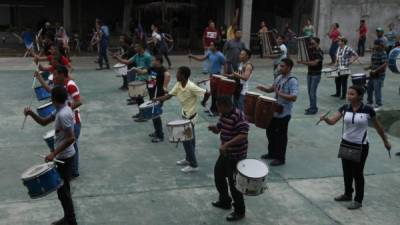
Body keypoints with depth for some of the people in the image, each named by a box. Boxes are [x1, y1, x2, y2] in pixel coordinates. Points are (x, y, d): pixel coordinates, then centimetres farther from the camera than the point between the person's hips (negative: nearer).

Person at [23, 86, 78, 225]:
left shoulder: (63, 114, -25)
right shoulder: (60, 110, 6)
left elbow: (71, 138, -29)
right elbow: (44, 122, 14)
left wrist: (53, 154, -26)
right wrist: (31, 113, -5)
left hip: (64, 157, -10)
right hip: (64, 155, 10)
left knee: (62, 190, 1)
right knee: (63, 188, 19)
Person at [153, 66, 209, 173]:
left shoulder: (191, 87, -27)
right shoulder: (178, 85, -2)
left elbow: (206, 93, -29)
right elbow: (169, 95, 1)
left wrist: (203, 102, -11)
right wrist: (157, 99, -12)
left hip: (190, 116, -8)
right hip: (185, 114, 8)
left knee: (186, 139, -4)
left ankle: (193, 165, 6)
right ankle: (189, 159, 35)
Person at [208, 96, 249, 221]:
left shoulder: (238, 116, -24)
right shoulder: (223, 115, 2)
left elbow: (243, 135, -31)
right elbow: (219, 129, 12)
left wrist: (226, 144, -37)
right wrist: (213, 128, -12)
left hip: (237, 156, -9)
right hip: (225, 153, 9)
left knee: (234, 183, 0)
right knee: (218, 175, 21)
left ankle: (239, 211, 16)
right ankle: (225, 201, 40)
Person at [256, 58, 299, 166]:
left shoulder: (293, 81, -19)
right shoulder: (279, 77, 7)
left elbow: (294, 97, -29)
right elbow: (271, 89, 18)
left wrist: (279, 93, -32)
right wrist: (263, 88, -2)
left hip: (284, 113, -8)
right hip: (274, 111, 9)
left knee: (281, 136, 4)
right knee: (270, 132, 19)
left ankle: (280, 158, 18)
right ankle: (272, 153, 36)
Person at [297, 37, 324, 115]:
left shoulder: (320, 52, -13)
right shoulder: (311, 51, 10)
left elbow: (315, 63, -24)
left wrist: (304, 62, -32)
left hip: (316, 74, -7)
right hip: (309, 73, 8)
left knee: (312, 92, -8)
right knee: (309, 91, 10)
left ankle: (314, 109, -2)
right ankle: (312, 107, 19)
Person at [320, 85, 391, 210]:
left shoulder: (368, 110, -14)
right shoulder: (344, 108, -5)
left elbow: (378, 126, -1)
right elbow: (332, 121, -15)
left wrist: (385, 141, 8)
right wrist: (325, 119, -38)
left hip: (361, 146, -4)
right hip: (346, 144, 4)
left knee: (357, 173, 5)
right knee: (347, 171, 17)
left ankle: (358, 200, 20)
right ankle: (348, 194, 37)